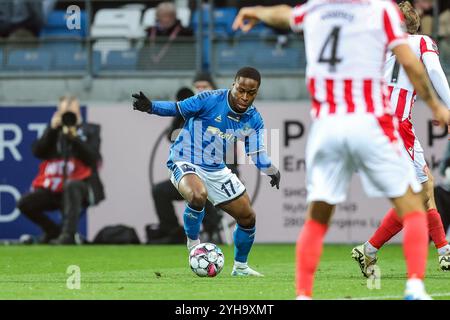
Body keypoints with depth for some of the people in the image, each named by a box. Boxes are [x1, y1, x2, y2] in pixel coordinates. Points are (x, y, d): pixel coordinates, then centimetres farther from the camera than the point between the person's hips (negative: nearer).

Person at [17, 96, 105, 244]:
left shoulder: (90, 130, 11)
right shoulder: (52, 131, 18)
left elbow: (92, 159, -5)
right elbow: (37, 152, 0)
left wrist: (74, 138, -15)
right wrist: (52, 129, -7)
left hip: (80, 183, -4)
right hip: (52, 186, 4)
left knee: (71, 185, -40)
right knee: (24, 203, -15)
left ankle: (68, 234, -43)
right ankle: (54, 231, 7)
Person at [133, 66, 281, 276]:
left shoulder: (253, 120, -4)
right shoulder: (210, 100, -20)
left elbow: (257, 153, -2)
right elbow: (177, 109, -11)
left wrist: (272, 171, -21)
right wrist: (150, 106, -27)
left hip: (216, 170, 6)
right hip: (185, 163, -6)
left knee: (247, 217, 7)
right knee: (198, 196, -39)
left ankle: (240, 266, 31)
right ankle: (193, 243, -11)